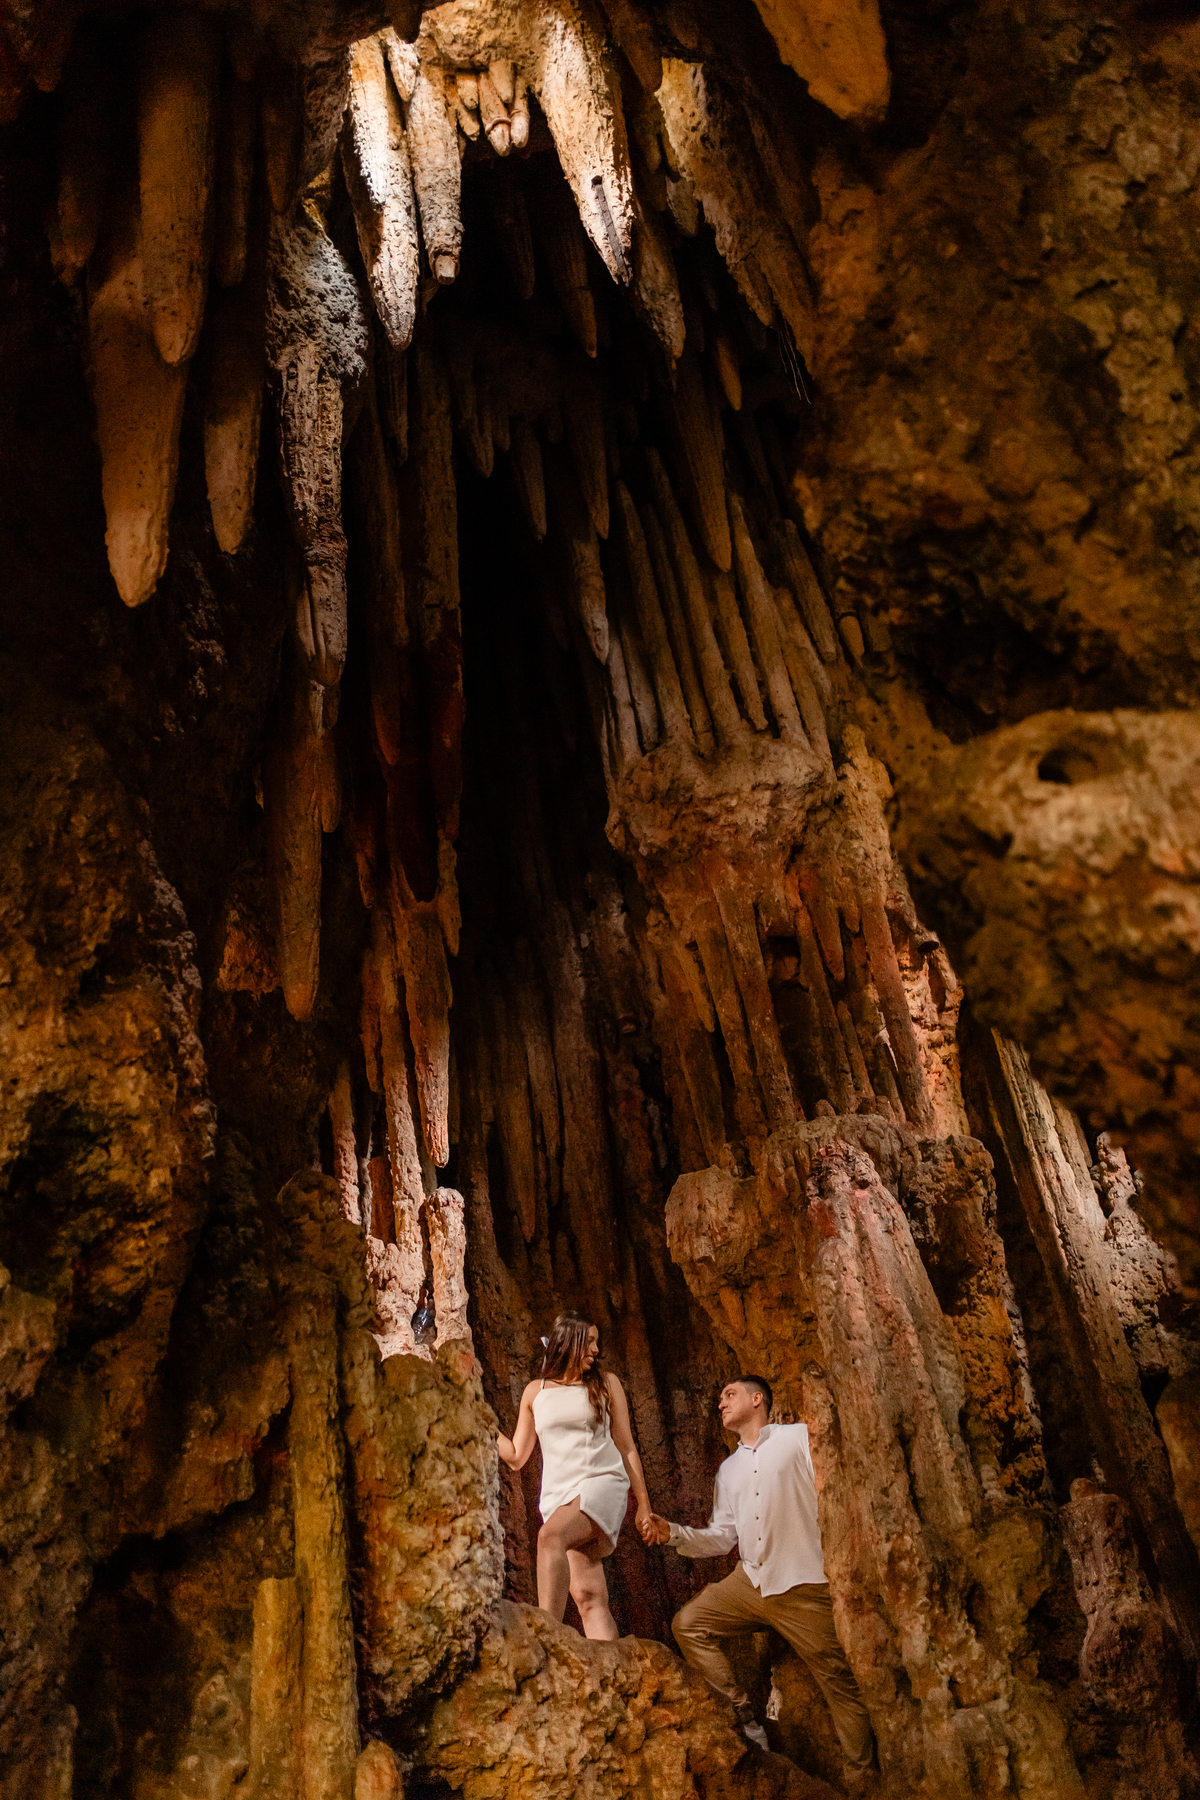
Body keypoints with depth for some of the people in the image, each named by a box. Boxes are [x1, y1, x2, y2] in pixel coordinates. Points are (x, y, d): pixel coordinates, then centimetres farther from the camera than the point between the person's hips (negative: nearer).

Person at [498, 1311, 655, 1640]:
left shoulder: (606, 1384, 12)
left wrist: (643, 1503, 9)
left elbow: (626, 1447, 13)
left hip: (603, 1484, -3)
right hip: (559, 1495, 3)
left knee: (550, 1535, -32)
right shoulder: (535, 1392, 15)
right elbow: (516, 1456, 16)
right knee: (588, 1597, -9)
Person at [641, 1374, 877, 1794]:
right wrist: (673, 1533, 1)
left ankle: (862, 1784, 9)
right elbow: (722, 1536, 16)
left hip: (803, 1586, -6)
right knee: (688, 1624, -4)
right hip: (750, 1581, 6)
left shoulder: (800, 1438, 0)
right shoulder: (728, 1469, 19)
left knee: (840, 1685, -4)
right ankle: (743, 1716, 1)